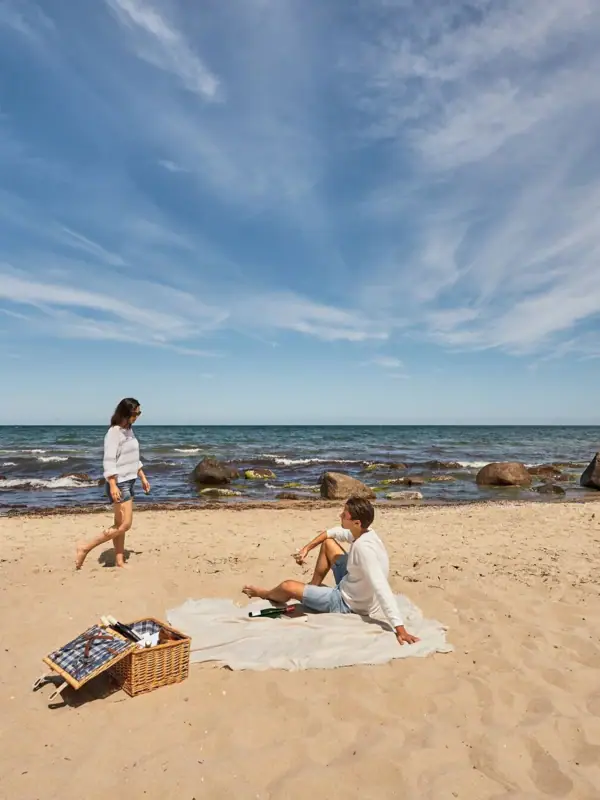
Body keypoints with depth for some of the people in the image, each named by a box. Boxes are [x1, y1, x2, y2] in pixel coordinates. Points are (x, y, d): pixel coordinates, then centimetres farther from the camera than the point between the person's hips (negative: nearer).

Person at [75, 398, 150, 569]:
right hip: (119, 483, -9)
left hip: (129, 482, 9)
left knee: (120, 524, 11)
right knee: (124, 525, -7)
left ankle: (119, 562, 16)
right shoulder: (114, 432, -16)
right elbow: (109, 461, -21)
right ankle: (85, 547, 2)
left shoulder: (129, 430, 11)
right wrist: (113, 486, -27)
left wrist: (143, 478, 21)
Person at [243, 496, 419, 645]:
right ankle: (313, 587, 34)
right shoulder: (363, 532, -8)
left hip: (348, 605, -9)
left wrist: (399, 628, -46)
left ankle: (266, 594, 38)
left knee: (287, 587, 0)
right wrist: (306, 549, 5)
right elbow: (331, 532, 11)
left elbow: (382, 589, -43)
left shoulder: (363, 547, -36)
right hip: (349, 588, 9)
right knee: (327, 542, 18)